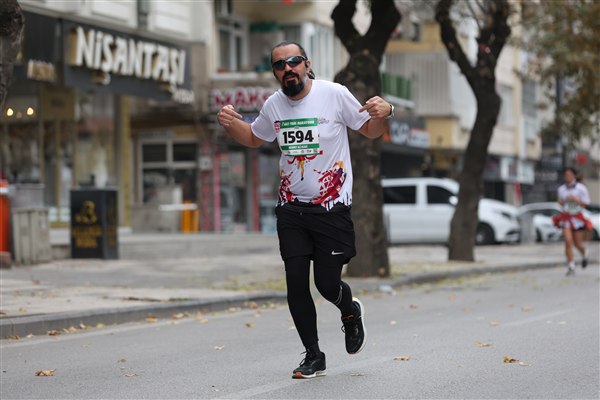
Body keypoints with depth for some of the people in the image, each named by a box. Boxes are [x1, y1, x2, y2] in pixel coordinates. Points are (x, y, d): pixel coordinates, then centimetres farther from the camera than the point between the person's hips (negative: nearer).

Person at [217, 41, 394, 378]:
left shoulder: (335, 94, -8)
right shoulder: (273, 105, 5)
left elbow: (370, 131, 2)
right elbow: (254, 138, 23)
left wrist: (384, 113, -21)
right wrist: (230, 124, 3)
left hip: (332, 207, -4)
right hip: (291, 208, 4)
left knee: (328, 284, -4)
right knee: (296, 282, -2)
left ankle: (351, 312, 34)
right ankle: (314, 357, 13)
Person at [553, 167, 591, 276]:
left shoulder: (581, 188, -5)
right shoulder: (561, 189, 6)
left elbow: (585, 203, -5)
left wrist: (575, 199, -20)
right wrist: (561, 202, -3)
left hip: (577, 217, -2)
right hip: (565, 217, 2)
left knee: (578, 243, 5)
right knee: (568, 241, -13)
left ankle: (584, 254, 42)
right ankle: (571, 266, -9)